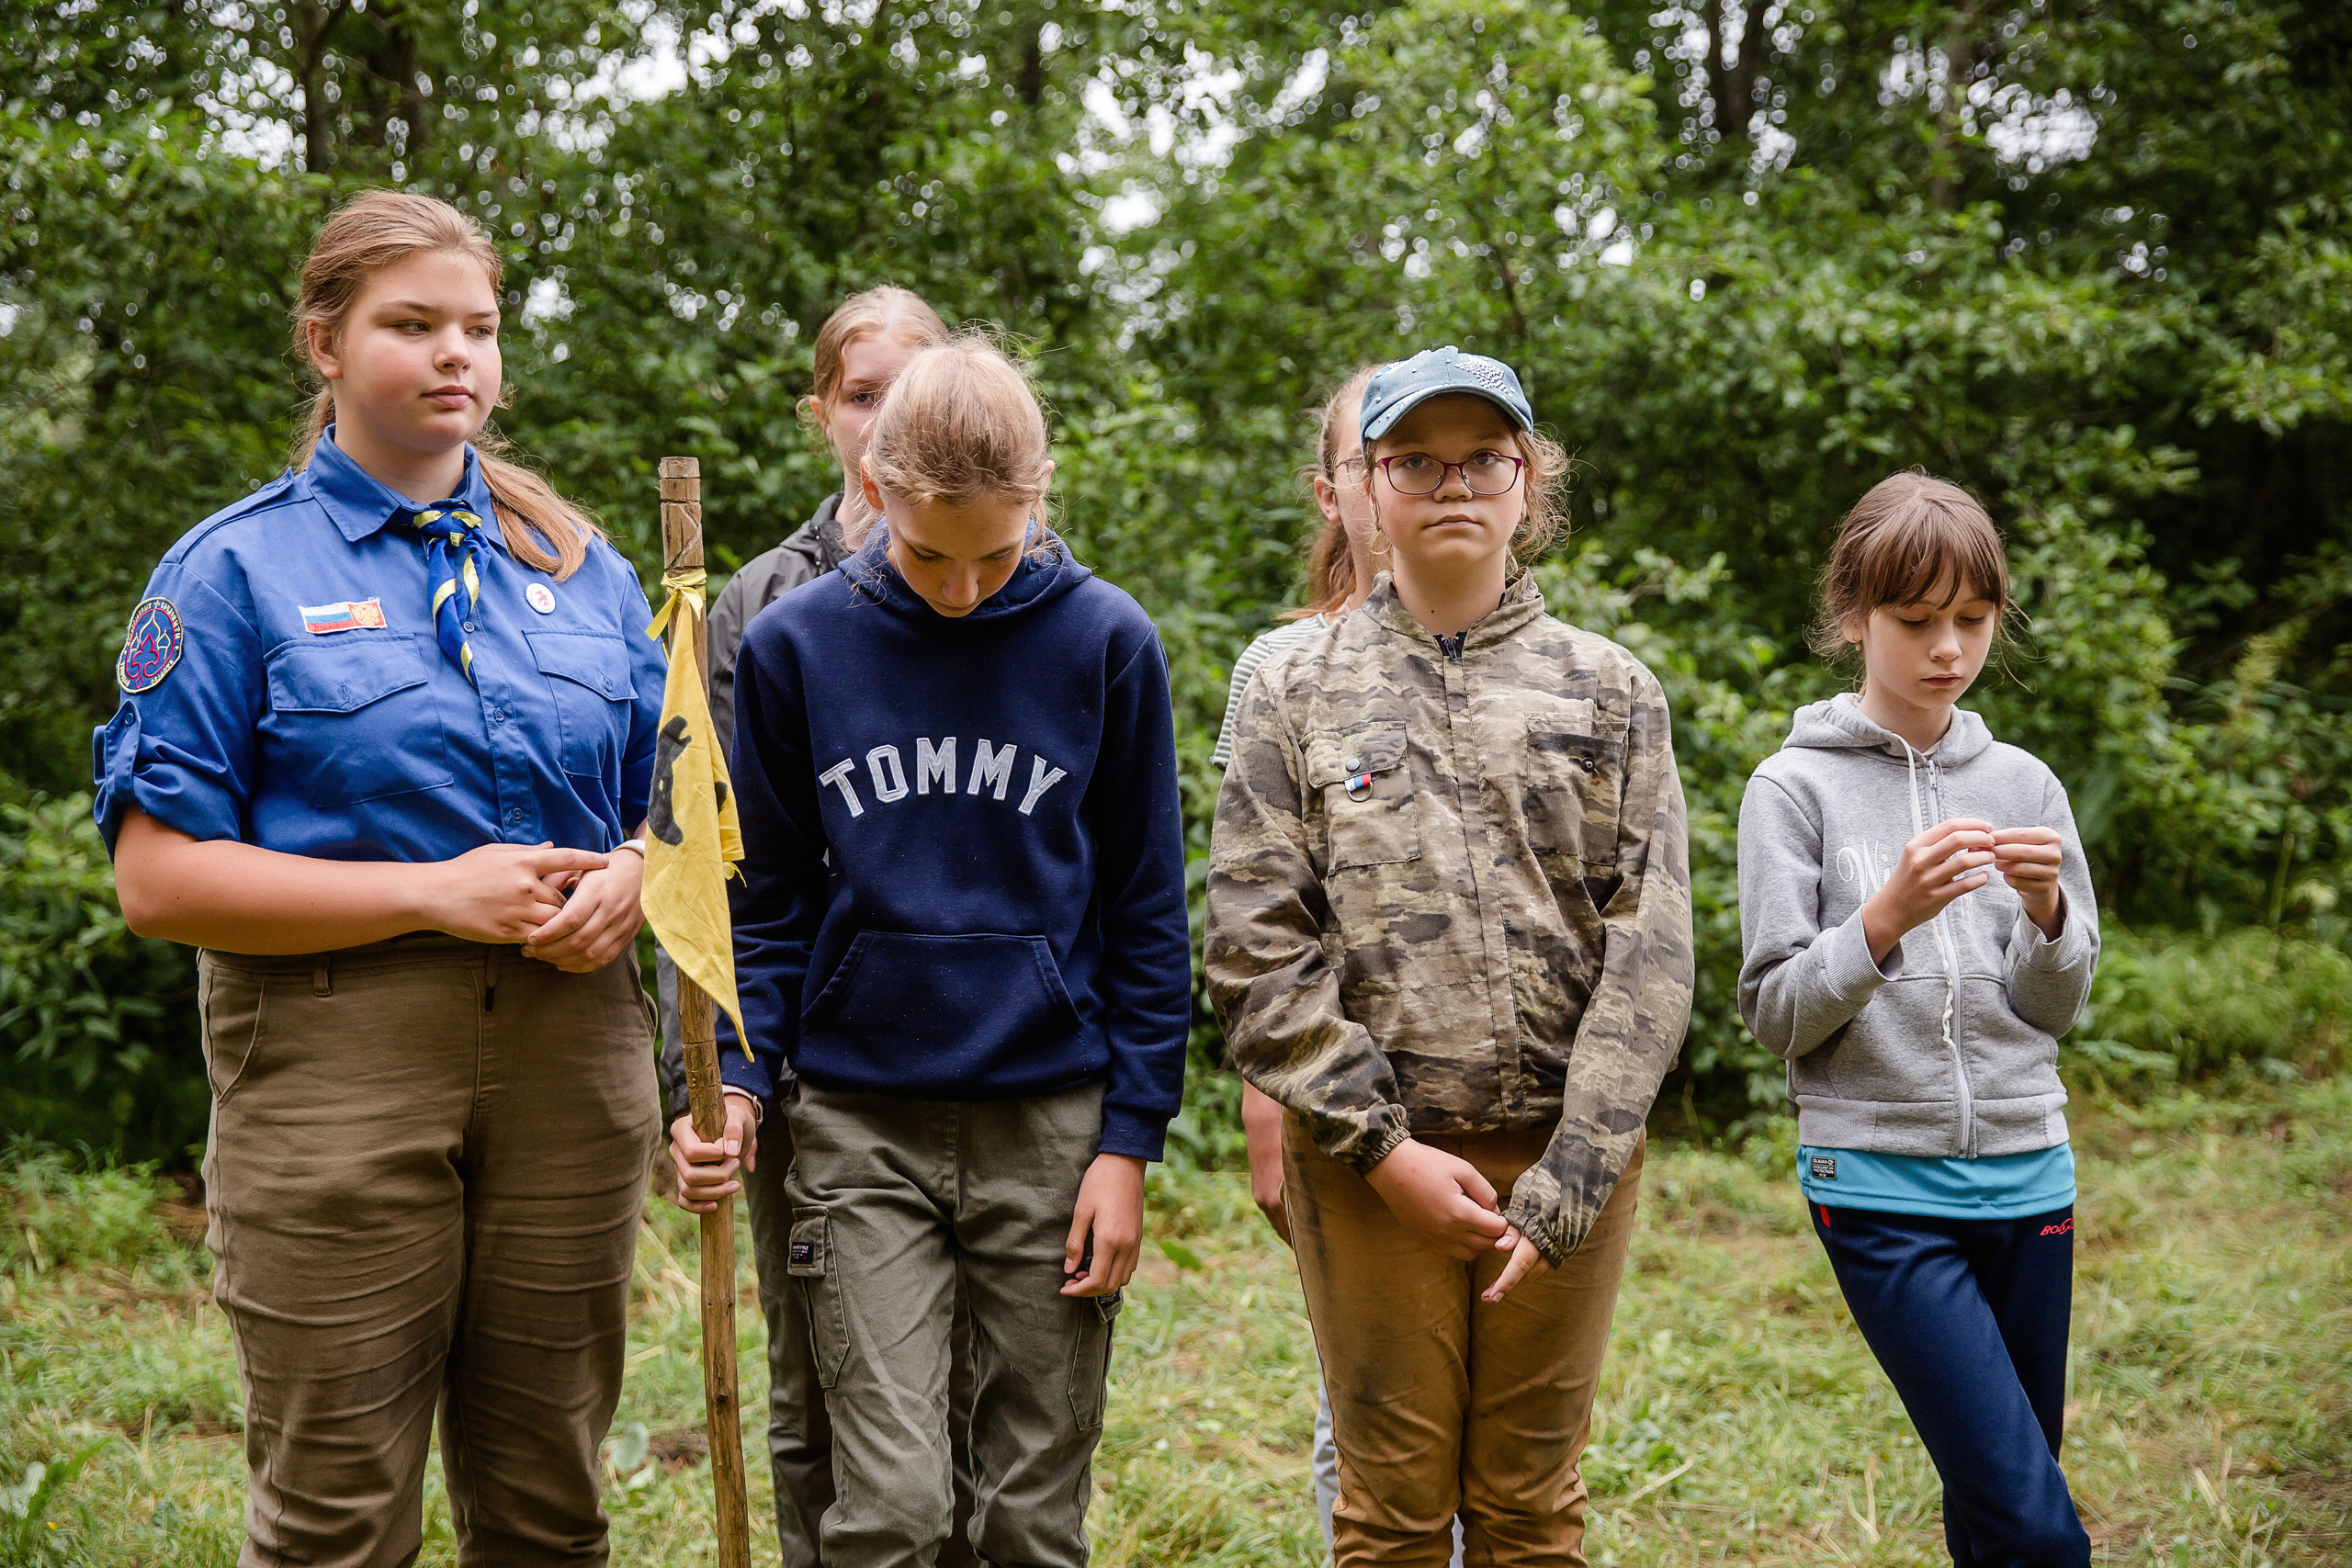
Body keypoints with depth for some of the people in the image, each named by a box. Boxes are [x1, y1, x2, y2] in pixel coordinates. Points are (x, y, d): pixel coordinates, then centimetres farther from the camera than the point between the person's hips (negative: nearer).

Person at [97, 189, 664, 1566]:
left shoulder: (582, 568, 13)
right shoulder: (241, 570, 0)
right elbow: (159, 877, -6)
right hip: (337, 1054, -4)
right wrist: (434, 894, -14)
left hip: (572, 1050, 4)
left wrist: (626, 880, -5)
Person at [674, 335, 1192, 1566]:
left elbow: (1146, 913, 3)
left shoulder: (1106, 643, -1)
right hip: (859, 1125, 0)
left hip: (1051, 1122, 0)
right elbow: (768, 902, 8)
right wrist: (739, 1076, -7)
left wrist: (1131, 1140, -1)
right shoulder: (795, 645, 0)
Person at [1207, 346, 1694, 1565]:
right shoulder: (1298, 694, 6)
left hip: (1566, 1154, 1)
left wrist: (1567, 1182, -10)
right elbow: (1255, 953, -1)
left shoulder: (1611, 692, 7)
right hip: (1367, 1162, 0)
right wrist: (1383, 1146, -10)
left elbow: (1649, 954, -1)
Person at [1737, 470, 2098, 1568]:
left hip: (2027, 1174, 4)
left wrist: (2043, 911, -11)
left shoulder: (2023, 785, 9)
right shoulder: (1796, 787, -2)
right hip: (1879, 1180, -4)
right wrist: (1888, 918, -20)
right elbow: (1776, 1016, -5)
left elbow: (2057, 1009, 9)